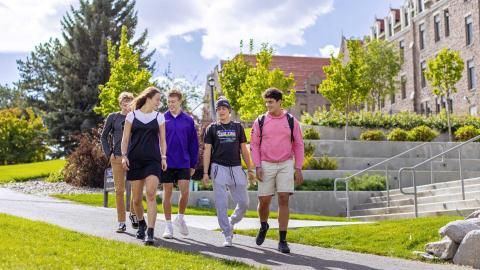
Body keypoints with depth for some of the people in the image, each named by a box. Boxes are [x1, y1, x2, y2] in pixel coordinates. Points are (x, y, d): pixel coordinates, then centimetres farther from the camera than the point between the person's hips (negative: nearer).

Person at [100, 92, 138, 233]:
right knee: (119, 190, 2)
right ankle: (121, 222, 9)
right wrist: (109, 153, 2)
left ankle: (133, 214, 23)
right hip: (117, 158, 0)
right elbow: (104, 137, 11)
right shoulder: (113, 117, 5)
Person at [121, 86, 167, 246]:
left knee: (151, 195, -16)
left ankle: (150, 233, -17)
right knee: (136, 198, 6)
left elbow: (162, 140, 12)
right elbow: (125, 139, 6)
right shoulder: (131, 116, 6)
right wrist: (124, 156, -6)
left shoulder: (159, 117, 10)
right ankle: (141, 224, 33)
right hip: (135, 161, 0)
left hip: (153, 161, 0)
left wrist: (163, 157, 0)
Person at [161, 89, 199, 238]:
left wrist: (193, 164, 5)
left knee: (185, 191, -7)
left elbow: (193, 144, 7)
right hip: (166, 163, 0)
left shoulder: (188, 120, 4)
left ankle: (180, 218, 19)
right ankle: (168, 225, 14)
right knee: (167, 193, 4)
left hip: (184, 163, 0)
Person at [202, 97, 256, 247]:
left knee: (244, 202, 0)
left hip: (236, 168, 2)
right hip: (219, 168, -2)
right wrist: (205, 172, -6)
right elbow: (207, 151, 2)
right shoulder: (212, 128, 6)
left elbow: (244, 149, 13)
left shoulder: (238, 127, 12)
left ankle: (231, 223, 26)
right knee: (221, 204, -4)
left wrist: (250, 170, 8)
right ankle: (227, 235, 3)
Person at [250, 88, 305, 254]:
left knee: (283, 200, -8)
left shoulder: (291, 121, 3)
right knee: (264, 201, 2)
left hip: (286, 165, 0)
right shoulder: (260, 121, 3)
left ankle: (282, 240, -1)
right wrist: (257, 166, -5)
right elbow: (254, 145, 5)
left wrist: (298, 168, 0)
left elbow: (298, 145, 6)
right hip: (266, 165, 1)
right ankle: (263, 226, 34)